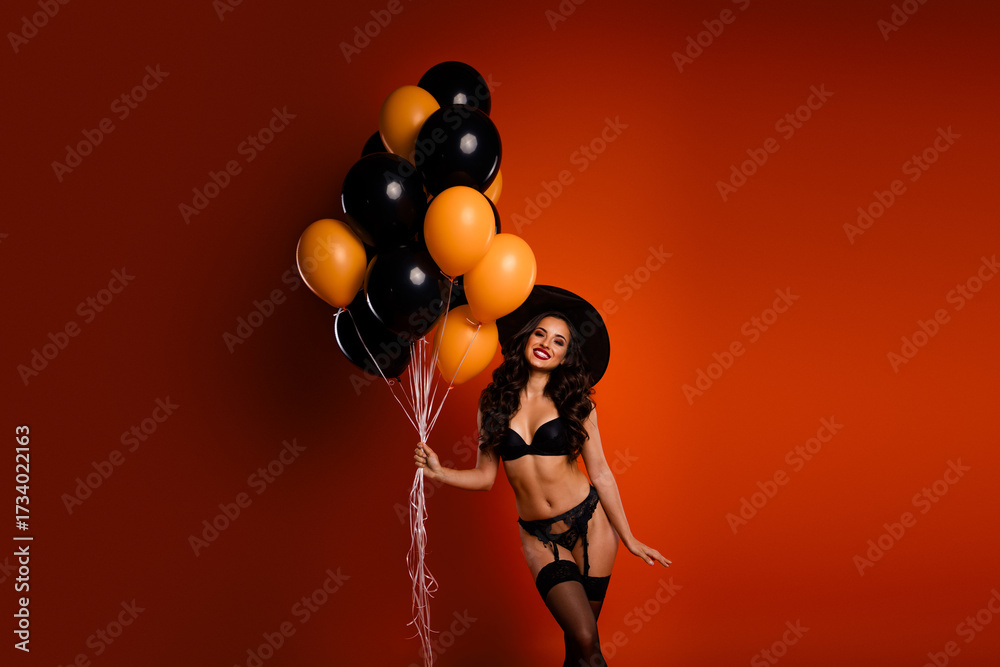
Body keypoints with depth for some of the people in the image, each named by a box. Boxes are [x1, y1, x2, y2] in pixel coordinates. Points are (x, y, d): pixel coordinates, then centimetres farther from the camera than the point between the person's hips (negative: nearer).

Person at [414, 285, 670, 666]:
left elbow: (601, 474, 3)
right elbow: (485, 476, 5)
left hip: (589, 522, 0)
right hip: (540, 537, 0)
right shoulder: (494, 401, 2)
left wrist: (628, 539, 5)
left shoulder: (576, 403, -1)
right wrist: (439, 472, -11)